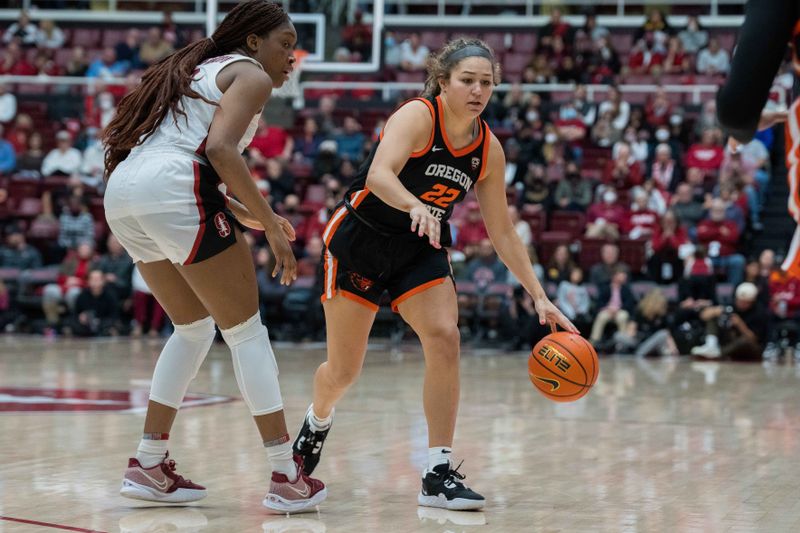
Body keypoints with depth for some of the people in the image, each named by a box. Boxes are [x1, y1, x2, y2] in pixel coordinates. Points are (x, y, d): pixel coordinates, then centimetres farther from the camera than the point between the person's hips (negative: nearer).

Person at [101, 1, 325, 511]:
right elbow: (220, 149, -12)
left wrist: (246, 214, 29)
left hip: (122, 193, 8)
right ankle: (287, 478, 0)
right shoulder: (250, 74, 6)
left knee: (195, 326, 22)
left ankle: (149, 465, 19)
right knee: (245, 330, 0)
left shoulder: (201, 69, 32)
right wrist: (272, 227, -9)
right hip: (173, 190, -8)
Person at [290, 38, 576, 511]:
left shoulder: (489, 149, -5)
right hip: (361, 240, -4)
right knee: (344, 370, 2)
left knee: (444, 338, -20)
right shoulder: (417, 117, -21)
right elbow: (379, 175, -38)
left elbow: (502, 232, 2)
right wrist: (416, 207, -58)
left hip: (421, 251, 4)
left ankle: (439, 476, -15)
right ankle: (318, 421, 39)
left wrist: (539, 296, -4)